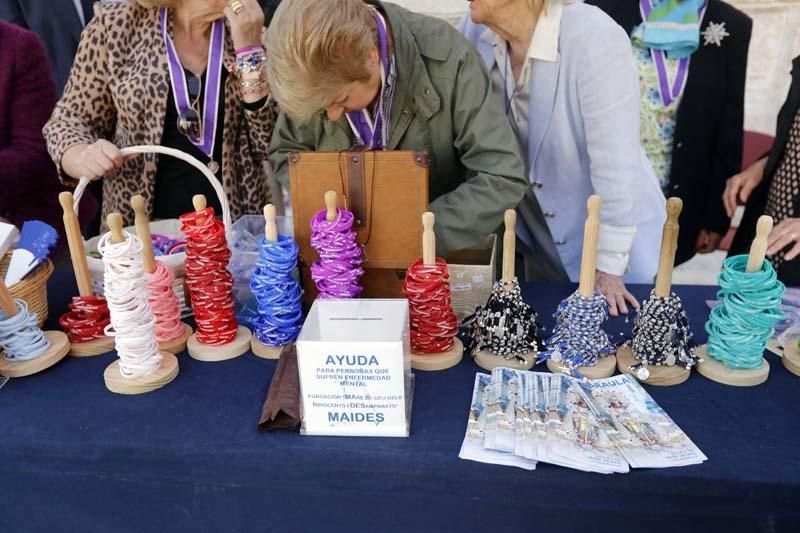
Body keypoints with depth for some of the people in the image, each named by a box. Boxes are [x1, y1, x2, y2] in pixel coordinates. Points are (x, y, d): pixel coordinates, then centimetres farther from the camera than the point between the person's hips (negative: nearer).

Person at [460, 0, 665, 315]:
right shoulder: (476, 32, -9)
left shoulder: (593, 38, -24)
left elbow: (615, 161, -24)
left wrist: (608, 267, -20)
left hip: (616, 239, -4)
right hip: (533, 236, 5)